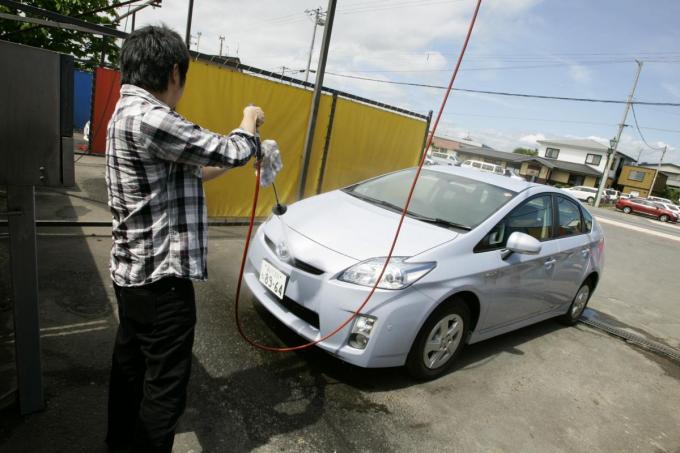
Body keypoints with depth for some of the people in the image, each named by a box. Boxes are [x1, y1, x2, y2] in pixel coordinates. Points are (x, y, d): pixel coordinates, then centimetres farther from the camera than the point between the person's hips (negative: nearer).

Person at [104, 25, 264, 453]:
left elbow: (186, 172, 15)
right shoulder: (147, 117, -23)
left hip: (134, 270, 11)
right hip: (160, 277, -11)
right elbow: (230, 152, -20)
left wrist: (230, 159, 18)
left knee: (131, 359, 26)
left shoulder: (129, 113, 11)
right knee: (165, 383, 6)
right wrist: (250, 123, 0)